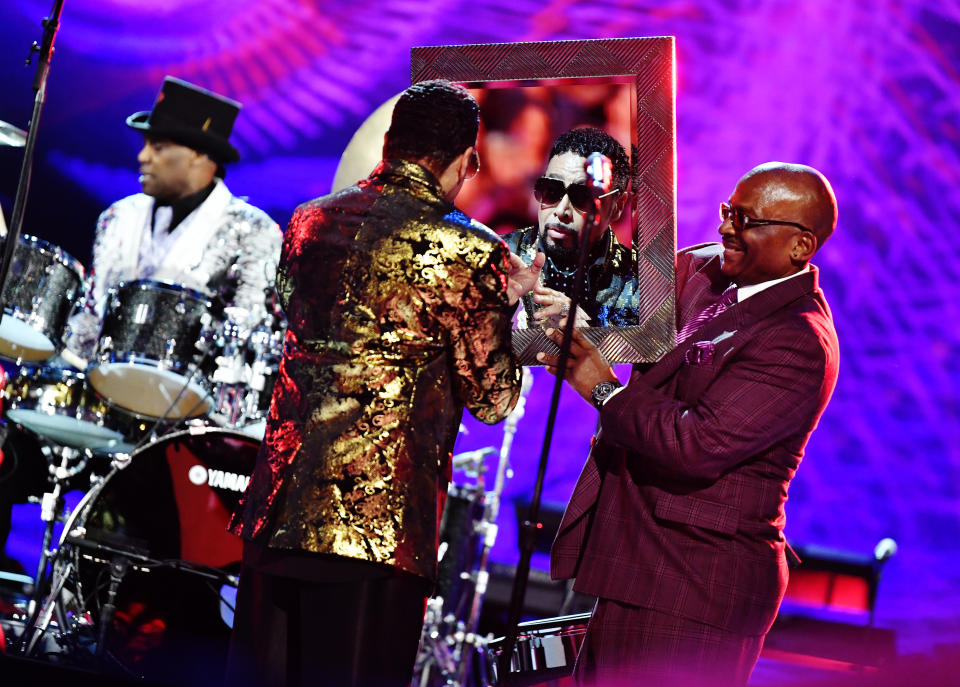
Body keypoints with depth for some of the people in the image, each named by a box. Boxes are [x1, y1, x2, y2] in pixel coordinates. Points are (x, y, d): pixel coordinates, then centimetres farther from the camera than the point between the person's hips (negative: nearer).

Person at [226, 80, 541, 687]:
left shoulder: (308, 222, 10)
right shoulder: (469, 254, -8)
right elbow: (492, 400, -1)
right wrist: (508, 300, 15)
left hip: (279, 509, 6)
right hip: (383, 523, -5)